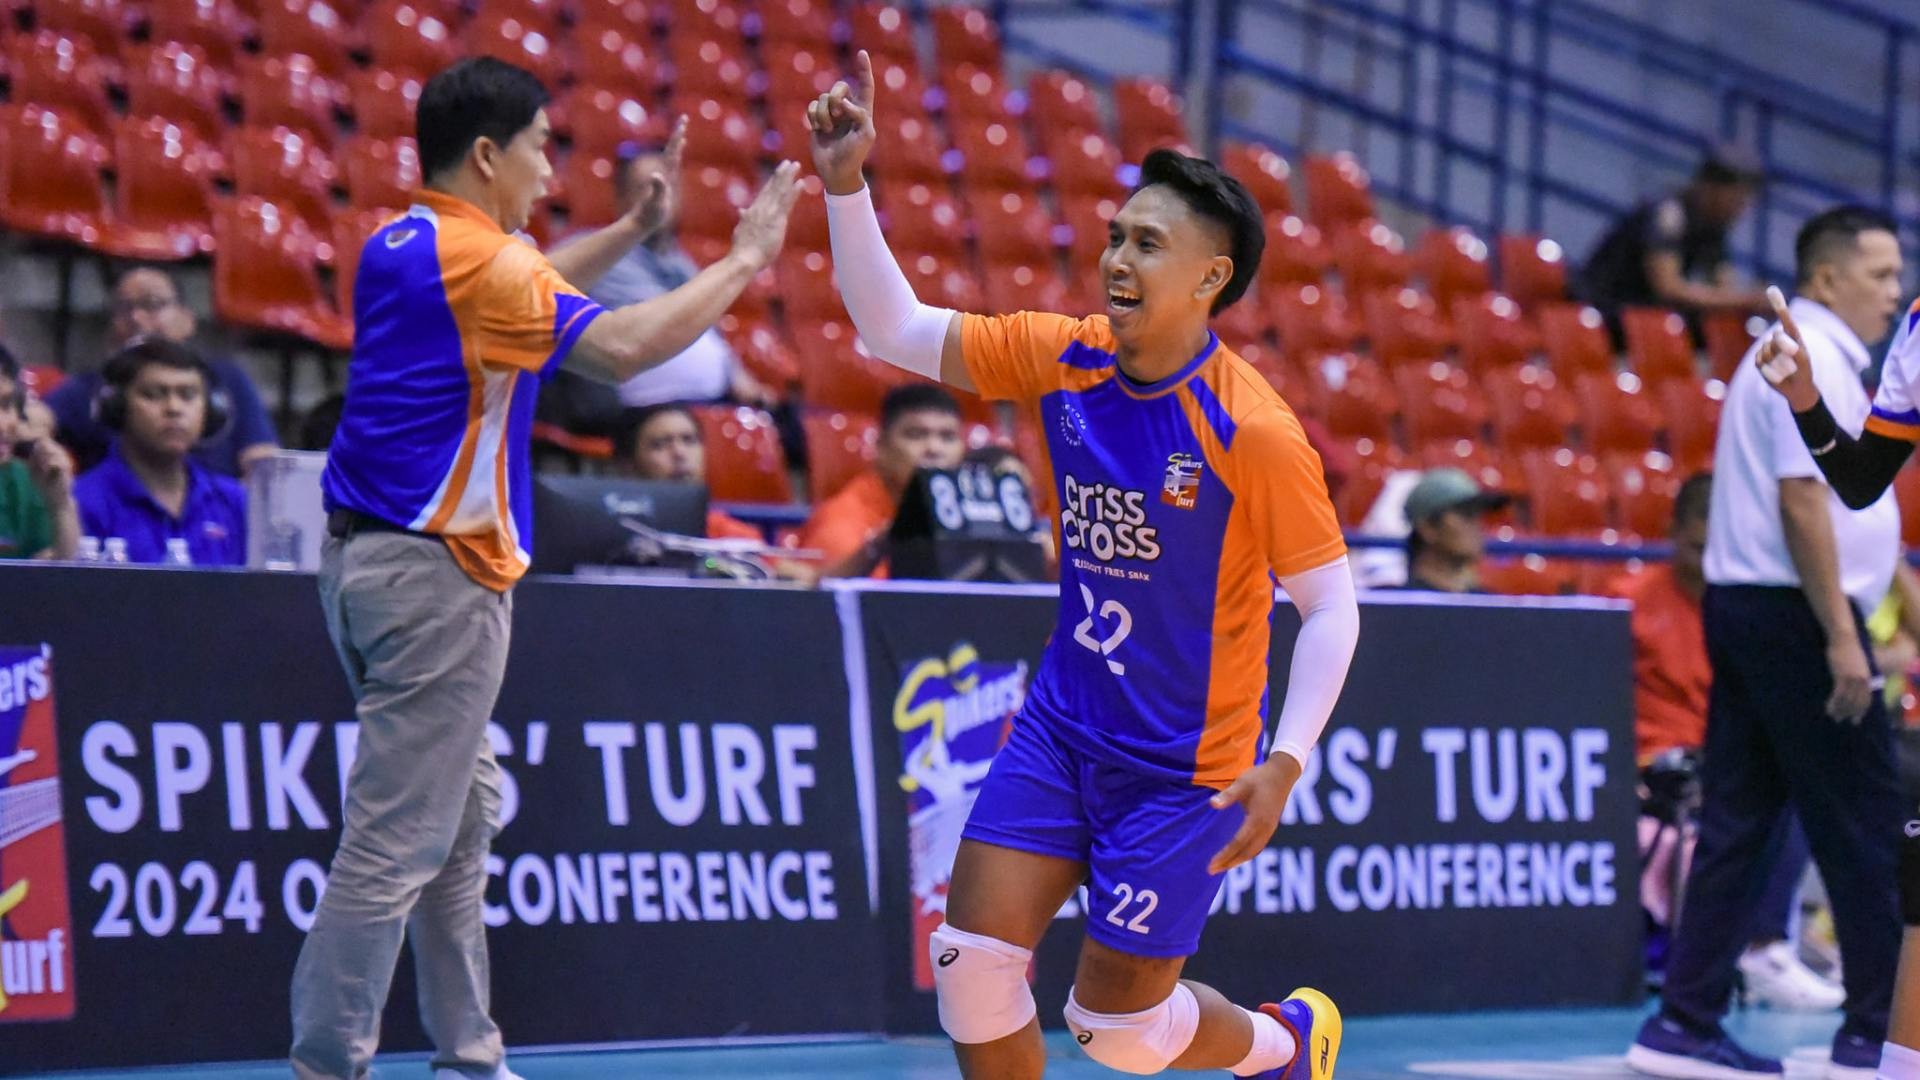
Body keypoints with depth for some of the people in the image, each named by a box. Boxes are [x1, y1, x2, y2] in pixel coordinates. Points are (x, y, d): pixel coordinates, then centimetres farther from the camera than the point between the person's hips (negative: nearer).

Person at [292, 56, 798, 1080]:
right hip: (433, 573, -10)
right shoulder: (477, 260, -16)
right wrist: (743, 261, -16)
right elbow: (622, 347, -25)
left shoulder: (397, 247, 11)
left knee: (462, 818, 16)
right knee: (395, 840, -8)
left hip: (368, 556, 10)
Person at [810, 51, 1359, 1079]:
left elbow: (1330, 605, -16)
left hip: (1184, 763, -5)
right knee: (971, 957, -7)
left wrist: (1284, 764, -24)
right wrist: (844, 185, -12)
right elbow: (897, 330, 0)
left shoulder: (1253, 431, -21)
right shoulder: (1063, 358, -5)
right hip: (1061, 724, 5)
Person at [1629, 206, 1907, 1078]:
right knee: (1864, 825, -4)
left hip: (1745, 612, 10)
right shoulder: (1816, 361, -12)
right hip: (1796, 614, -10)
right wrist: (1841, 638, -21)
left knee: (1739, 821, 8)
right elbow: (1802, 502, -20)